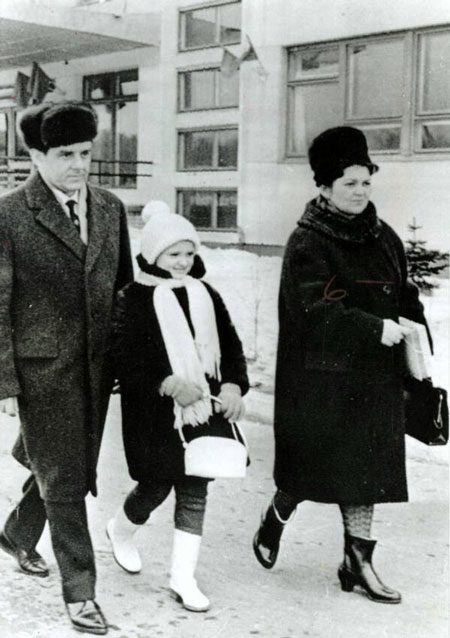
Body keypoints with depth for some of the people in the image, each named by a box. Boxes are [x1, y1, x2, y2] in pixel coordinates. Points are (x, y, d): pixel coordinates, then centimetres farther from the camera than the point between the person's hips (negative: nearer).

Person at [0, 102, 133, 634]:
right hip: (43, 369, -5)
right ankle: (79, 591, 13)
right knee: (62, 480, 0)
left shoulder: (110, 209, 7)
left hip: (97, 367, 6)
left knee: (71, 468, 17)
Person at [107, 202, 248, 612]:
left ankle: (183, 576, 14)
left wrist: (233, 384, -8)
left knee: (195, 491, 5)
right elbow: (125, 359, -14)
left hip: (203, 409, 5)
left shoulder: (205, 295, 8)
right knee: (156, 486, 7)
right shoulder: (134, 299, -8)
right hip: (155, 415, -4)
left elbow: (230, 346, 10)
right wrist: (167, 384, -26)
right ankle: (121, 531, 40)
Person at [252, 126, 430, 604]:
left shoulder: (383, 237, 10)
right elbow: (317, 310, -21)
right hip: (321, 380, -6)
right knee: (310, 464, 5)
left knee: (367, 468, 8)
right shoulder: (307, 243, -10)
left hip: (375, 377, 6)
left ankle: (358, 562, 19)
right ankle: (275, 518, 35)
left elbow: (405, 297, 15)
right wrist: (375, 329, -26)